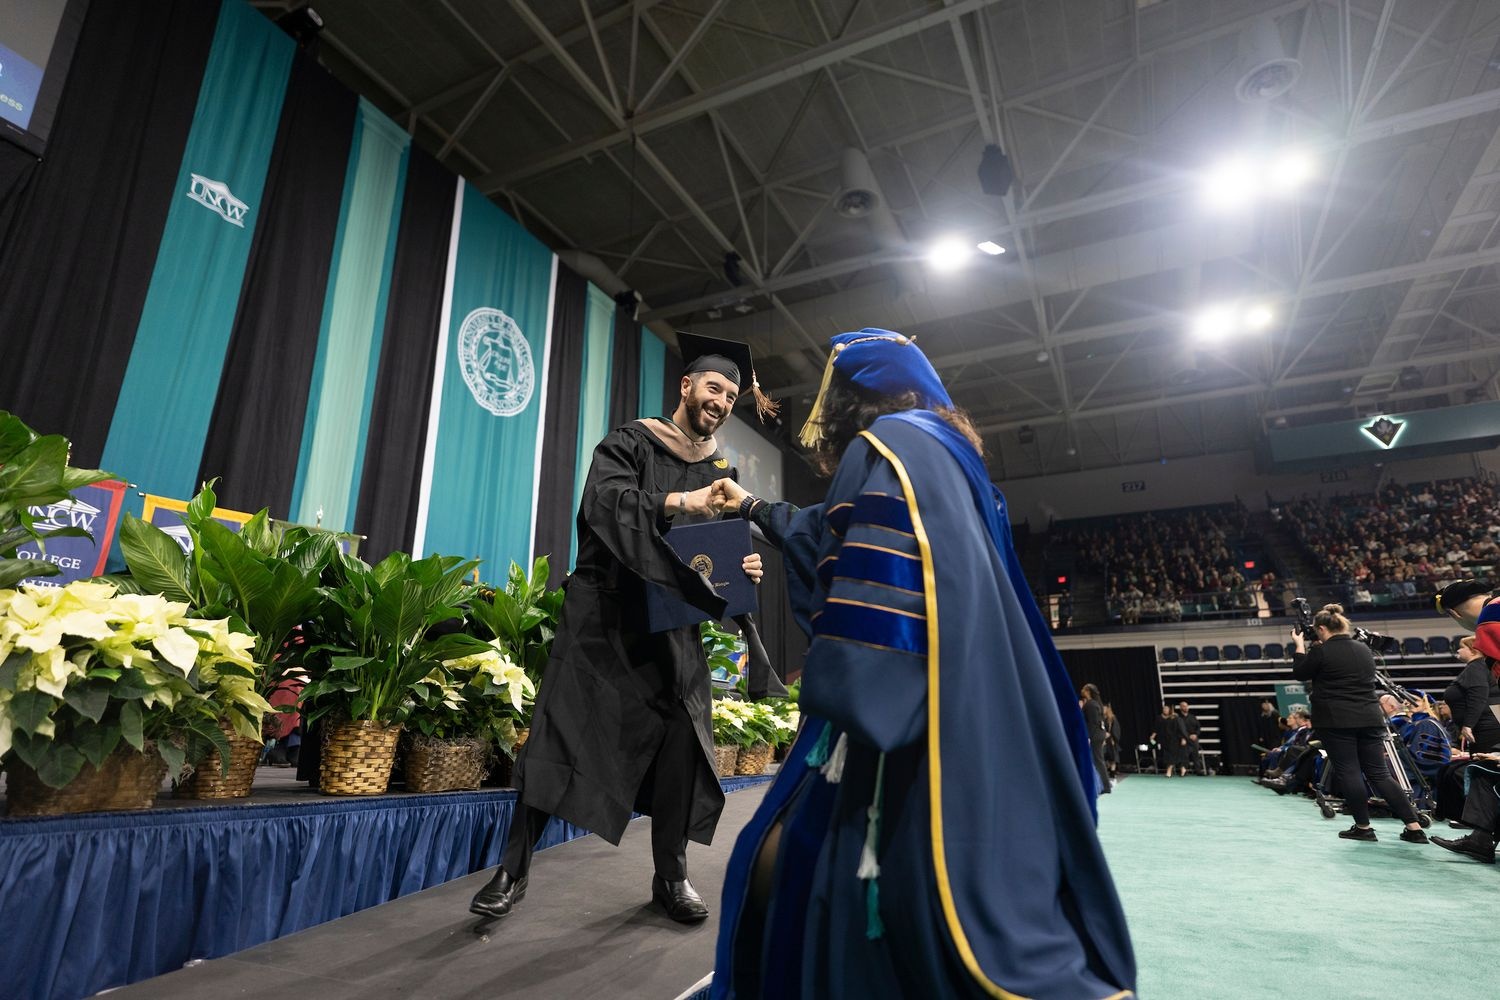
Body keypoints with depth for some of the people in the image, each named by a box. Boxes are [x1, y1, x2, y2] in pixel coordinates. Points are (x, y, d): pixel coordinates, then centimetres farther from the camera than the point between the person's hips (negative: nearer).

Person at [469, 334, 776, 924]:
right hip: (604, 615, -3)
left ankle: (670, 876, 16)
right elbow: (604, 499, -18)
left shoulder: (720, 473, 12)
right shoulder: (630, 444, 0)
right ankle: (513, 871, 11)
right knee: (562, 732, -4)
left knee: (682, 739, -2)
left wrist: (742, 569, -11)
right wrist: (677, 502, -31)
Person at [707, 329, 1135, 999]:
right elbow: (834, 536, 36)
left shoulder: (886, 445, -8)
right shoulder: (939, 452, 22)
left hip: (914, 735, -10)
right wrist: (752, 507, 48)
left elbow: (874, 579, -24)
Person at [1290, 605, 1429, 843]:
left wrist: (1299, 646, 14)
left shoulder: (1321, 651, -10)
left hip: (1336, 721, -7)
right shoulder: (1364, 649, 12)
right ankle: (1414, 827, 7)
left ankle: (1363, 827, 6)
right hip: (1370, 719, 7)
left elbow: (1300, 674, 3)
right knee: (1379, 774, 10)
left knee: (1348, 772, 1)